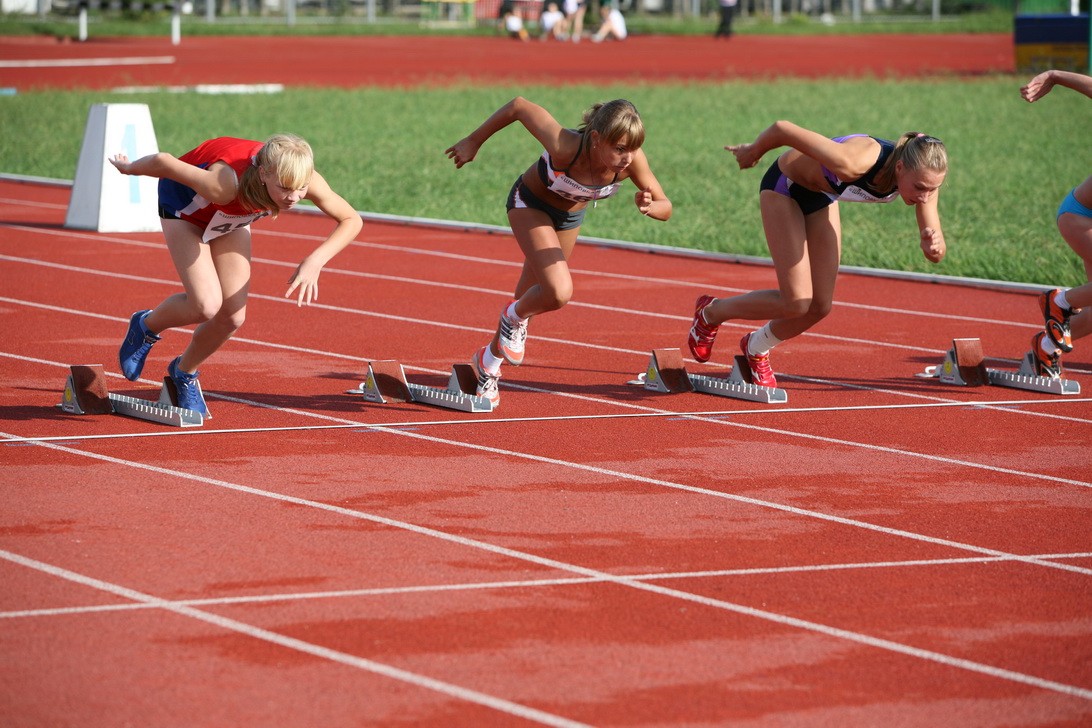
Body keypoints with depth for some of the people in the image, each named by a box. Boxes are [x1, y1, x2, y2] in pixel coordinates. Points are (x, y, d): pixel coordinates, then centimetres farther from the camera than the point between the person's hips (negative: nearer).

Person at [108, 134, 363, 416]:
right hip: (186, 205, -5)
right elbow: (162, 161, -32)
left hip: (230, 215, 5)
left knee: (233, 316, -2)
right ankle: (146, 327, 12)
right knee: (207, 306, -20)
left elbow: (352, 220, -21)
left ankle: (185, 372, 27)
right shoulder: (226, 184, -46)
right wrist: (129, 168, -11)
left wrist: (315, 261, -36)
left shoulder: (303, 180, -34)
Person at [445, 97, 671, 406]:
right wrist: (473, 142, -19)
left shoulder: (632, 160, -32)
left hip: (570, 215, 5)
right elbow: (519, 106, -31)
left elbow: (665, 207, -22)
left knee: (533, 297, 19)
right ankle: (514, 317, 10)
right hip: (530, 204, -5)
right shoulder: (565, 147, -43)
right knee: (558, 293, -25)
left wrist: (649, 206, -46)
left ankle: (489, 362, 44)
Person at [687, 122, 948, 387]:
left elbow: (935, 254, -19)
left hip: (823, 196, 6)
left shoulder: (923, 177, -26)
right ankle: (710, 313, 13)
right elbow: (783, 128, -32)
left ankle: (756, 349, 32)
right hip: (785, 185, -6)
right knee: (796, 303, -12)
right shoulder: (852, 163, -44)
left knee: (820, 307, 4)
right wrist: (753, 151, -10)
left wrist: (933, 244, -44)